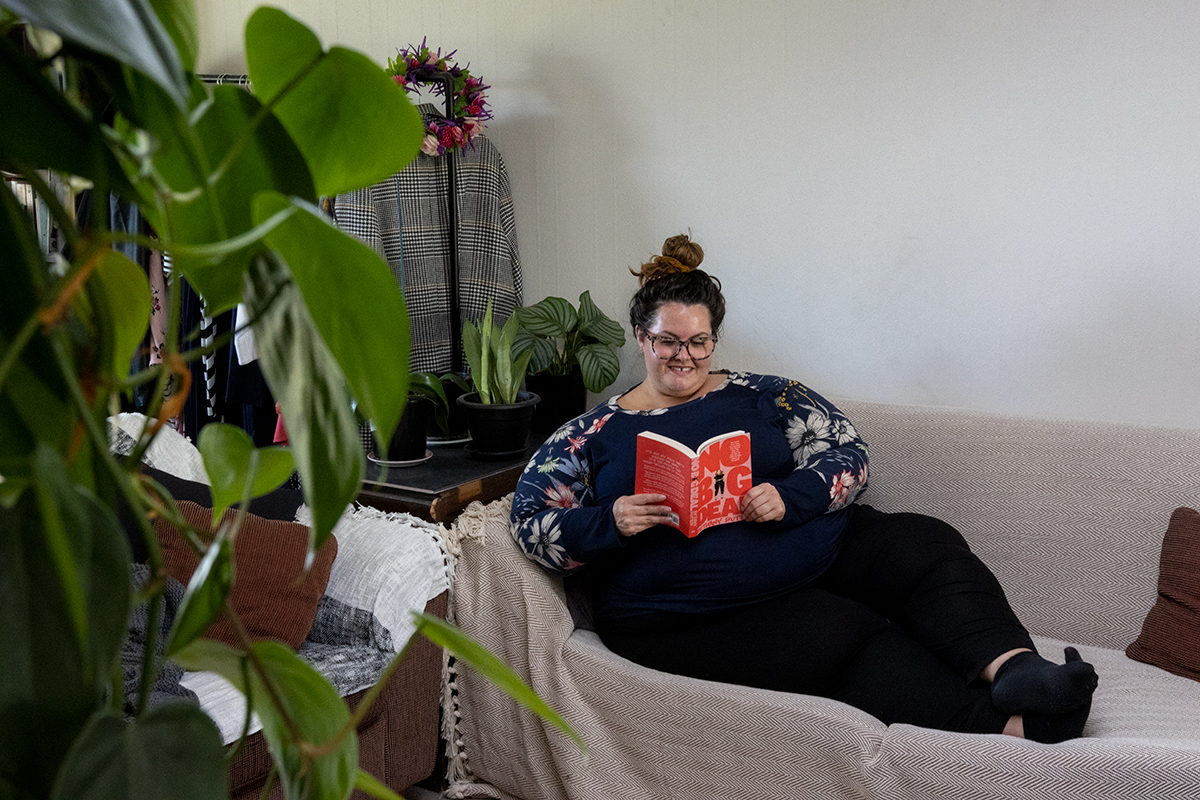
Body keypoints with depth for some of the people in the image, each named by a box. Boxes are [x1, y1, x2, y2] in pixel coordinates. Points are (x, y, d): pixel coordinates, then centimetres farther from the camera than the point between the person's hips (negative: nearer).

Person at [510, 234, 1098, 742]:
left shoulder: (763, 397, 15)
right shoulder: (593, 434, 10)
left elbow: (847, 455, 6)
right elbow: (531, 523, 3)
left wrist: (788, 497, -15)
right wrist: (609, 523, -17)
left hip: (813, 551, 4)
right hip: (690, 617, -4)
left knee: (923, 545, -21)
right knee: (849, 636, -28)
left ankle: (1011, 668, -44)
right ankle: (1006, 720, -42)